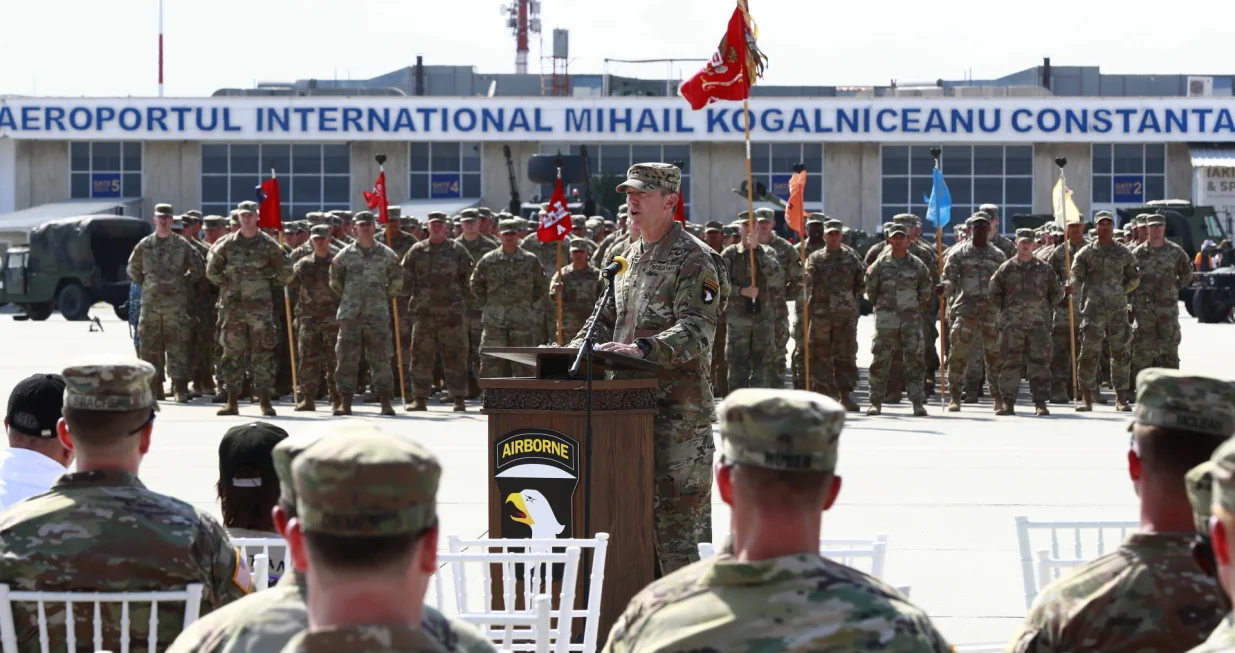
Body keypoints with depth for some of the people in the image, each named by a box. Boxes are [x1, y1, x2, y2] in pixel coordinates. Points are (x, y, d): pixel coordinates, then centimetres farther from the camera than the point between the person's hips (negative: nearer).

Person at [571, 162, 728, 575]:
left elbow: (696, 330, -22)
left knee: (679, 506, -8)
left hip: (679, 405, -9)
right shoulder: (631, 256, 18)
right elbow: (608, 318, 25)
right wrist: (571, 351, 9)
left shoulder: (694, 259, -10)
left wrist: (641, 348, -35)